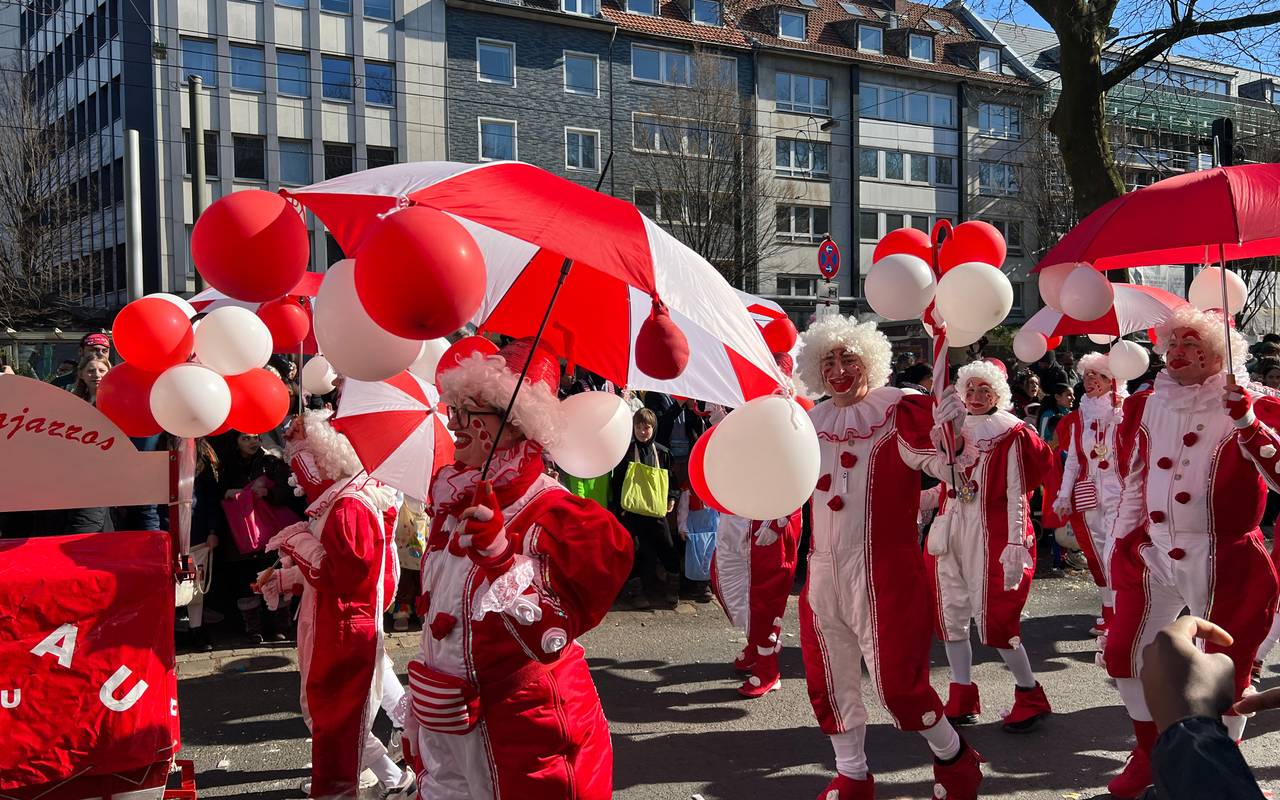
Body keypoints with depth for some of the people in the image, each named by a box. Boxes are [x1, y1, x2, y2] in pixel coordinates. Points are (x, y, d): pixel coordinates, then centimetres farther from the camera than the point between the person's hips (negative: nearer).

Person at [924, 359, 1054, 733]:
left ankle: (1030, 696, 13)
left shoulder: (1012, 433, -6)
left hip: (990, 534, -6)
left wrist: (1015, 547, -15)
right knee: (951, 615, 8)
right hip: (950, 532, 6)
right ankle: (962, 697, 20)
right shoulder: (954, 428, 10)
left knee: (992, 618, -6)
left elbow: (1017, 493, -10)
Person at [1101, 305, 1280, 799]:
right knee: (1123, 655, 10)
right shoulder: (1147, 408, 7)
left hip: (1223, 563, -5)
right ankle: (1151, 751, 32)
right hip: (1154, 555, 5)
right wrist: (1120, 549, 14)